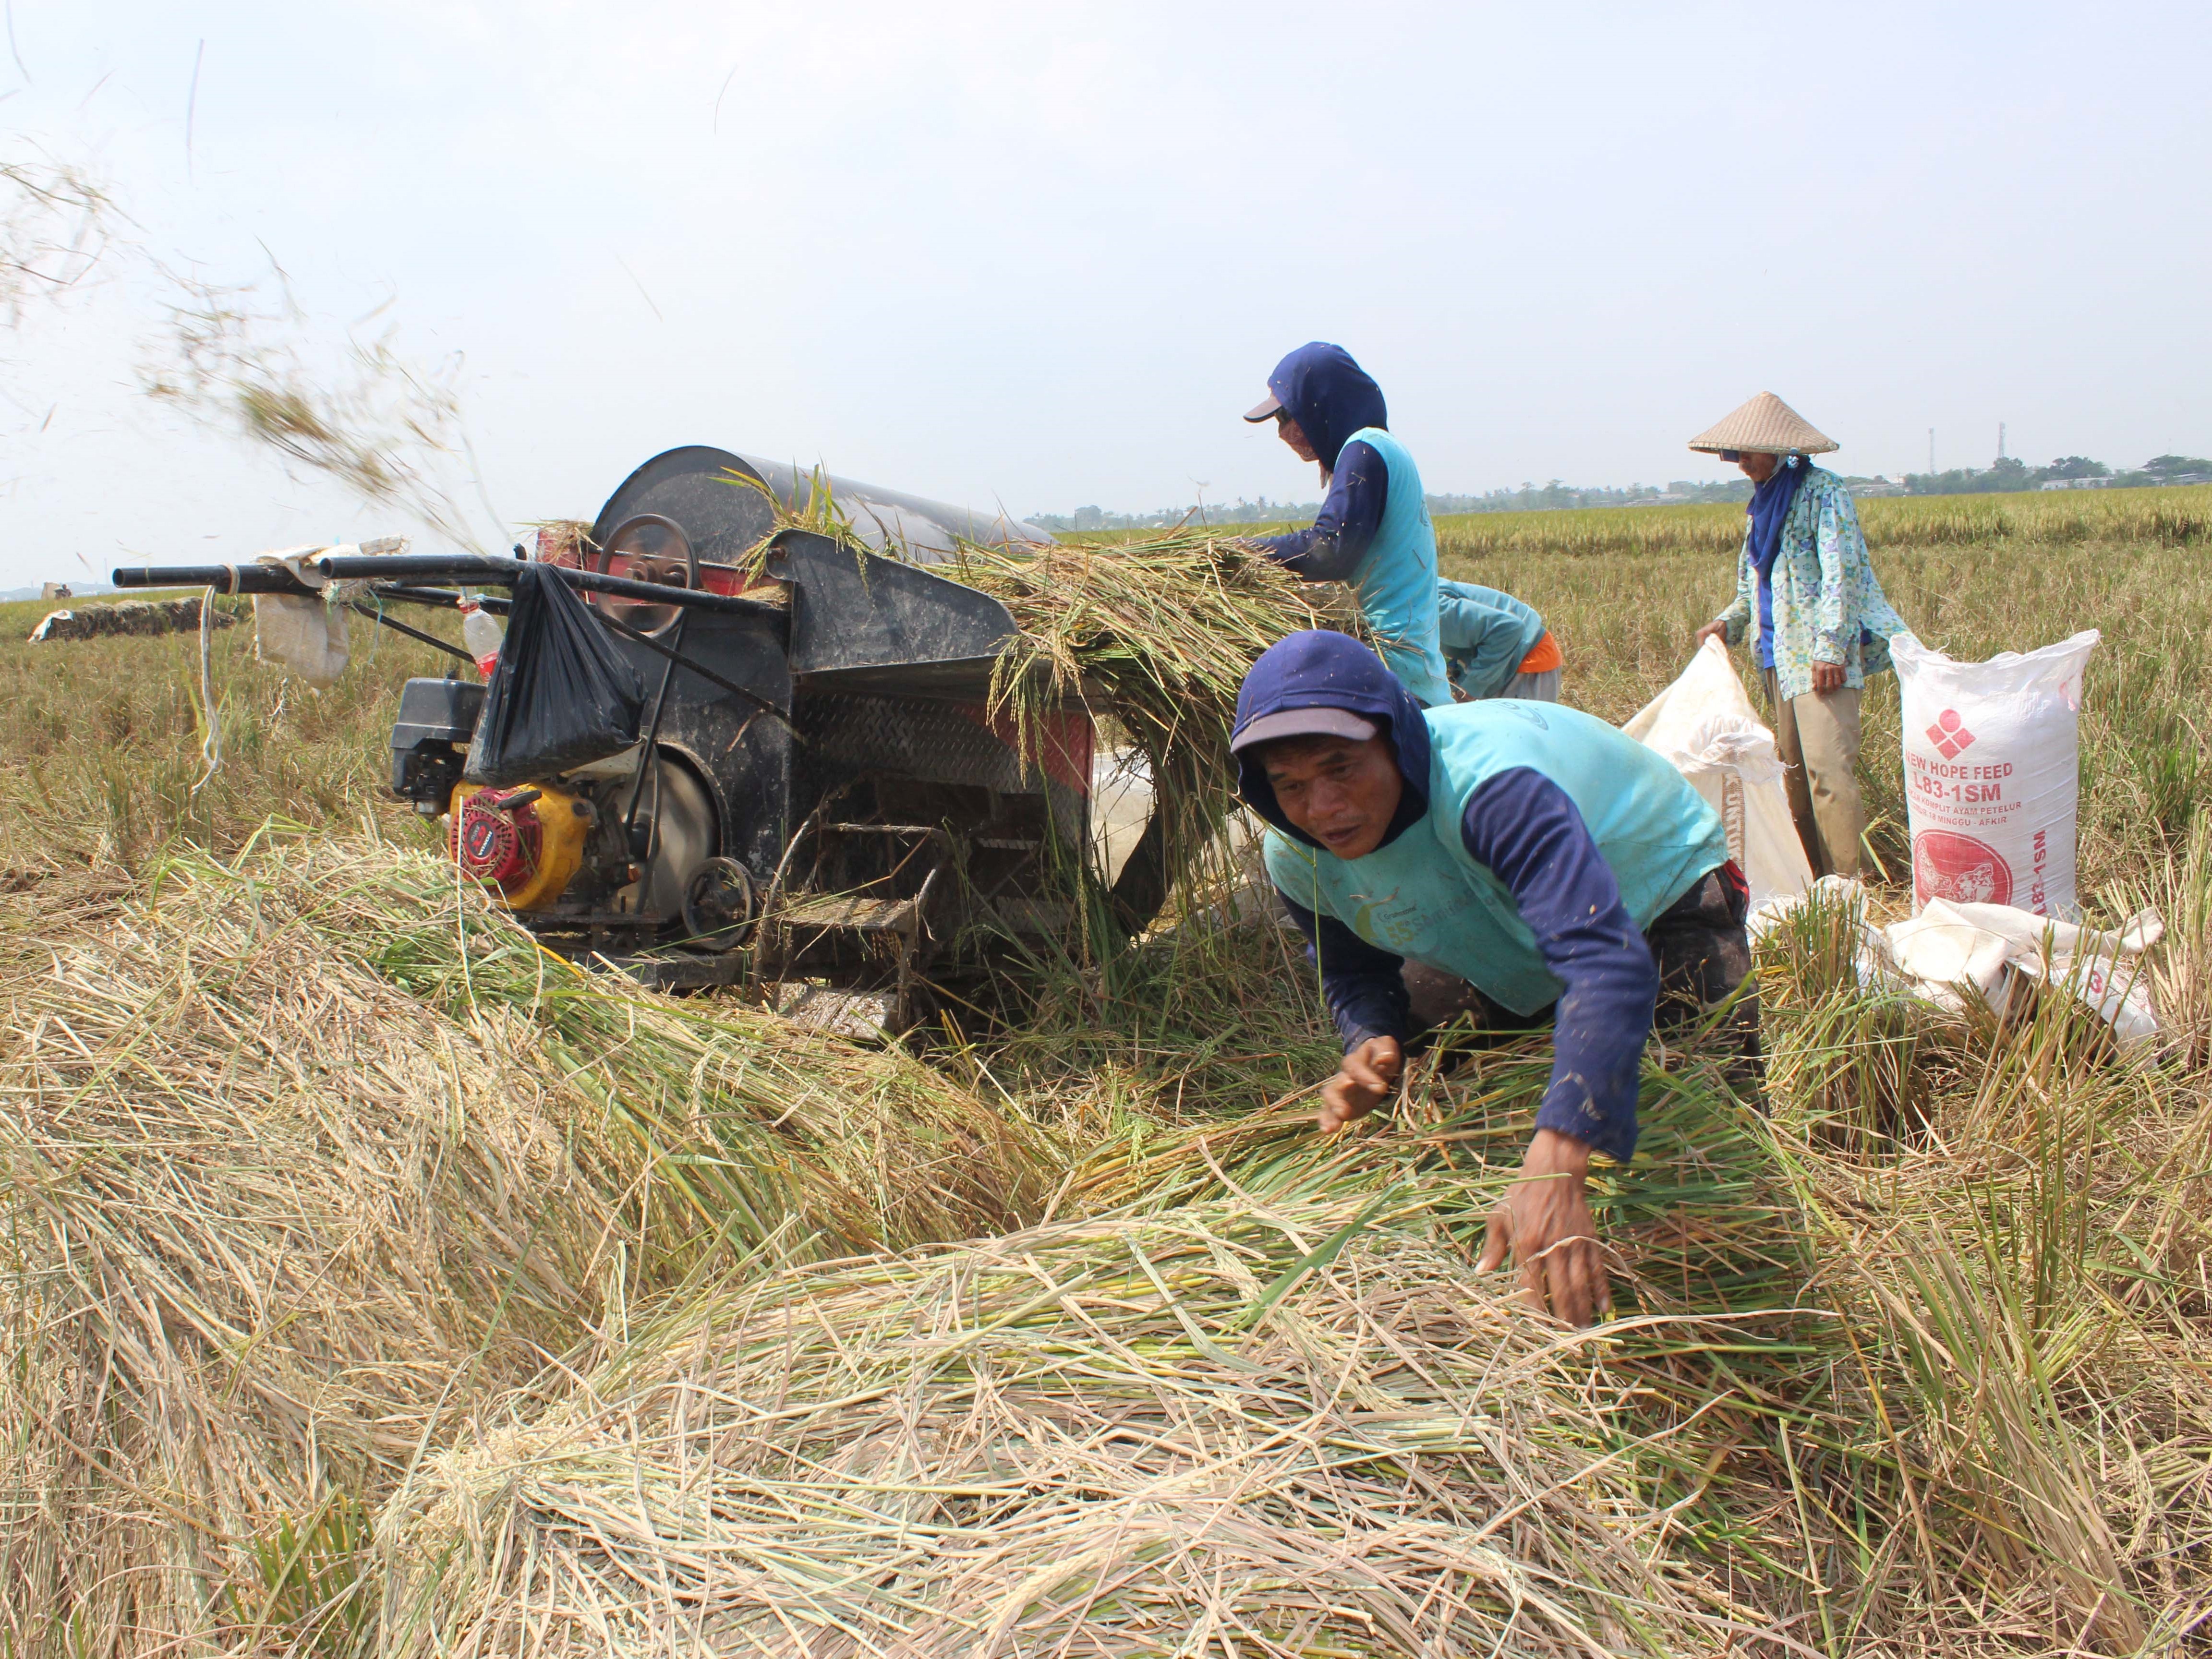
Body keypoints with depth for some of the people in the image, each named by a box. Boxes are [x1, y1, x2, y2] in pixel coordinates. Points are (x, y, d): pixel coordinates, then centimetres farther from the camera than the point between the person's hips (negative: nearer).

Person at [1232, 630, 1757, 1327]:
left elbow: (1607, 964, -58)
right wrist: (1372, 1045, -28)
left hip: (1661, 897, -6)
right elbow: (1355, 971, -2)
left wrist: (1555, 1170, -69)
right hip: (1517, 966, 6)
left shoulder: (1488, 783, -46)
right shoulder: (1297, 859, -22)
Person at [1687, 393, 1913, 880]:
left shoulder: (1822, 491, -5)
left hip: (1822, 658, -9)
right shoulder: (1763, 501, 19)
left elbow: (1840, 572, -15)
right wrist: (1728, 623, 10)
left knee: (1826, 767, -15)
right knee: (1793, 770, 8)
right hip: (1780, 656, 9)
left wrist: (1831, 647, -22)